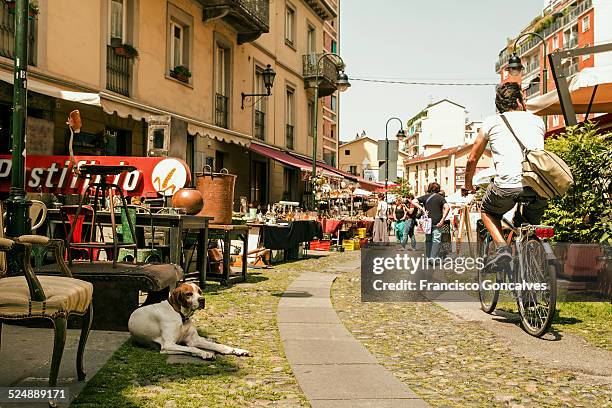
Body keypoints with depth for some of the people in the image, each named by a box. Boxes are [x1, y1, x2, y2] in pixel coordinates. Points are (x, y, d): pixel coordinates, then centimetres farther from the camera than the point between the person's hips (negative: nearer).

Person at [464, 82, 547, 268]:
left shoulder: (492, 122, 15)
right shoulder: (537, 120, 21)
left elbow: (472, 159, 22)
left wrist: (468, 185, 38)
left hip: (508, 185, -3)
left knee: (487, 211, 26)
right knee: (532, 224, 29)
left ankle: (502, 248, 4)